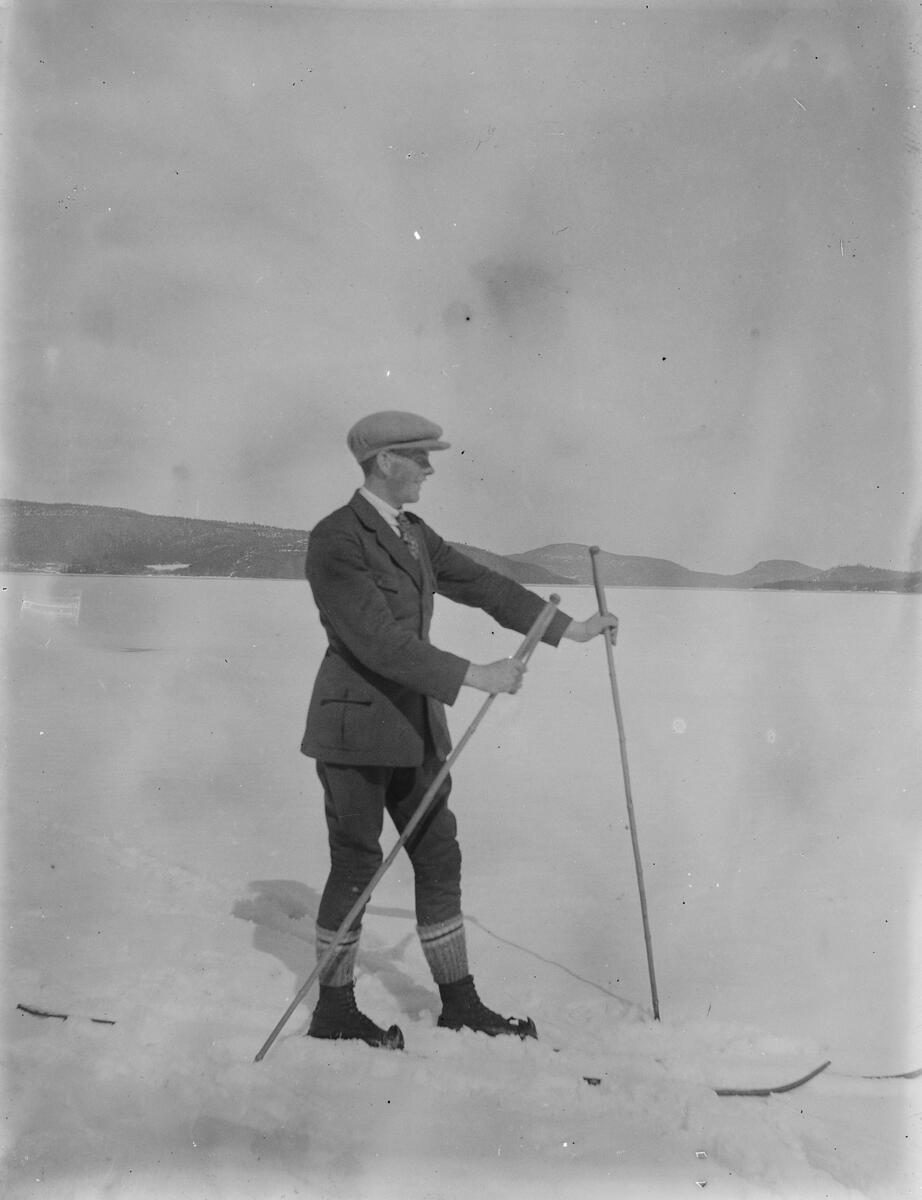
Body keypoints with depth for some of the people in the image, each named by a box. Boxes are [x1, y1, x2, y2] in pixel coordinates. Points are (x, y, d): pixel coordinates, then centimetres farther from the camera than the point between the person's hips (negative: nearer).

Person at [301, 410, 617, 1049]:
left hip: (414, 727, 8)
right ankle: (333, 1008, 18)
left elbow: (482, 584, 15)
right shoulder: (335, 539, -16)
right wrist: (476, 676, -26)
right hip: (357, 727, -8)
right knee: (357, 865, 2)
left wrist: (571, 628, 16)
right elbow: (379, 641, -23)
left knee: (439, 857, 11)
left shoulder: (415, 534, 10)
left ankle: (459, 1001, 23)